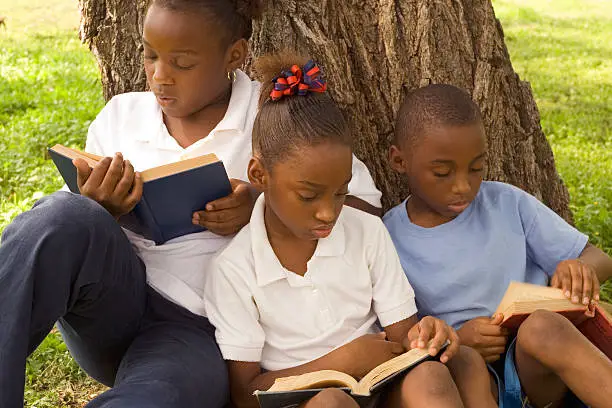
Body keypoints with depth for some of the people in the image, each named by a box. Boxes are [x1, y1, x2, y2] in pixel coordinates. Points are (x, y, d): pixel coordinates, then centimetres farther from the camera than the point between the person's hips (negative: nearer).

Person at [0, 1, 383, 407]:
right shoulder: (121, 115, 11)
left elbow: (365, 205, 2)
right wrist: (97, 215, -12)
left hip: (201, 330, -3)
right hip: (116, 303, 4)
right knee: (64, 217, -30)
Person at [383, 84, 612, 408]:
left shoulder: (508, 205, 6)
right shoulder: (387, 241, 2)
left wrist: (581, 269, -13)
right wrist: (454, 342, -15)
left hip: (539, 377, 2)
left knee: (541, 328, -35)